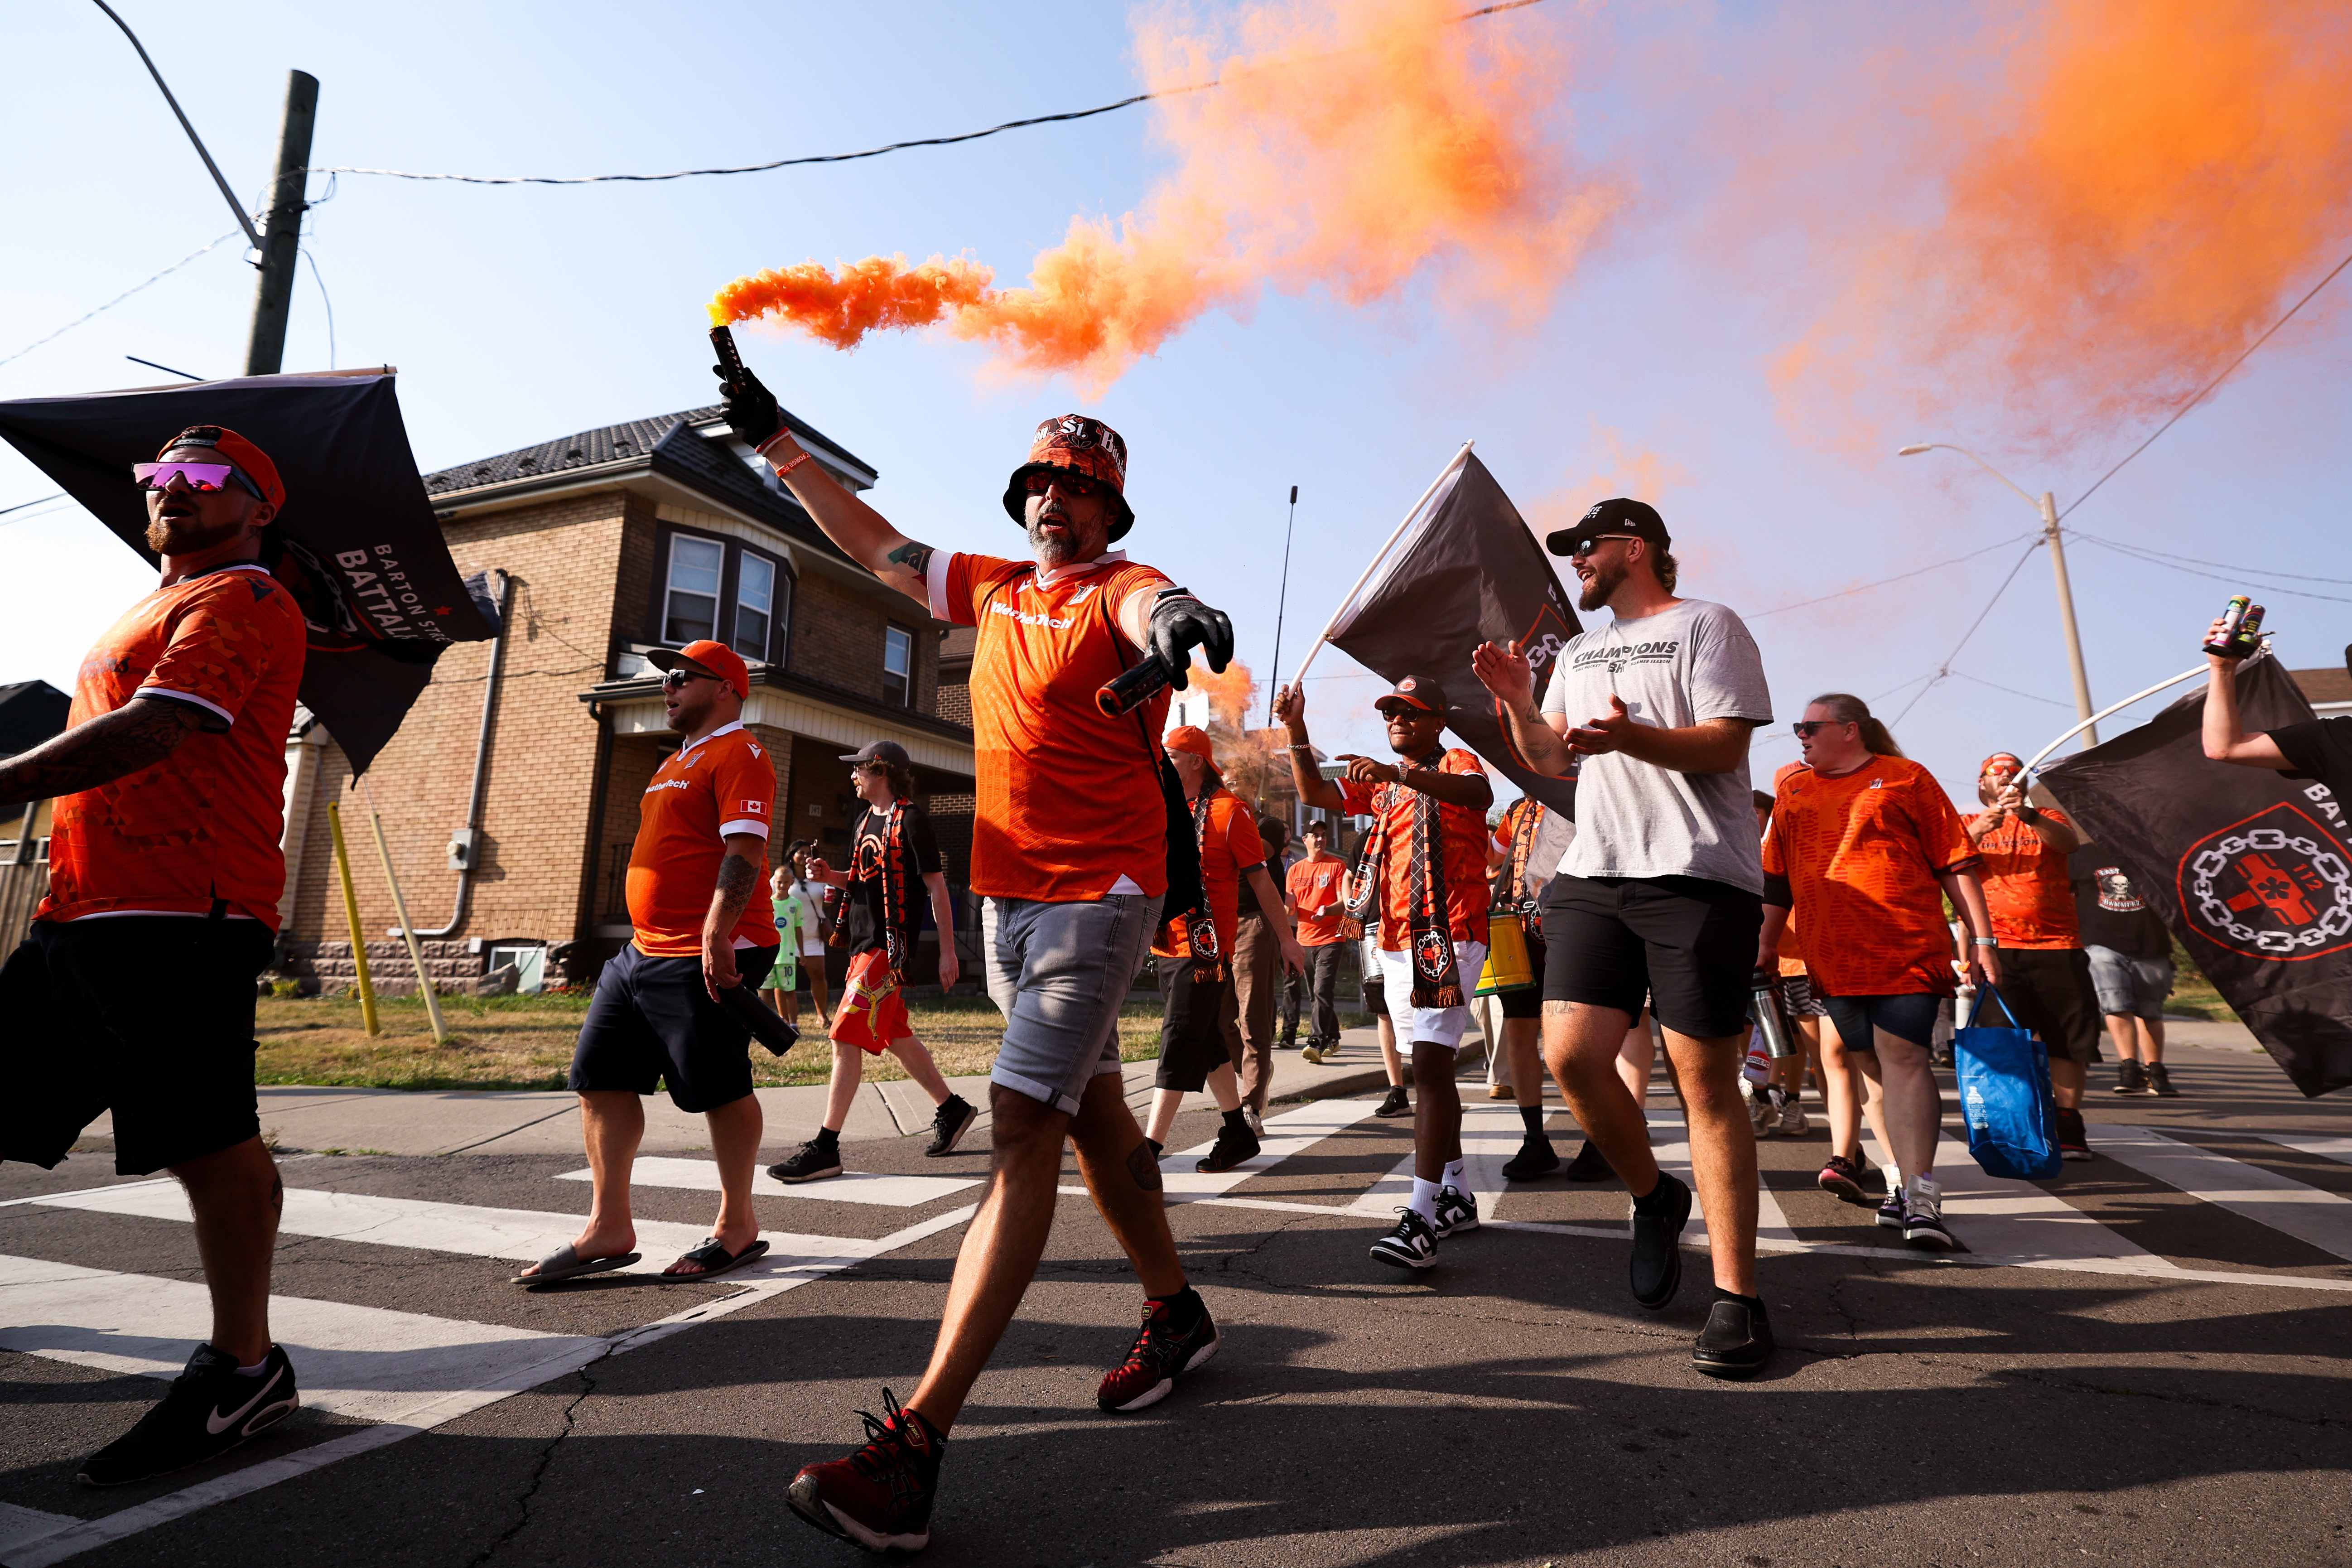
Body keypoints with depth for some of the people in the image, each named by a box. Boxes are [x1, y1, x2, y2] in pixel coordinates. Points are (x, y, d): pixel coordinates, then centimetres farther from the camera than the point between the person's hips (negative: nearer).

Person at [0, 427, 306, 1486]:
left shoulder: (240, 600, -3)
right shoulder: (160, 608, 28)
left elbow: (155, 730, -16)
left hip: (178, 910, -10)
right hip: (87, 905, 10)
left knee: (208, 1140, -7)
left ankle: (243, 1369, 3)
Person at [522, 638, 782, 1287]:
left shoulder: (738, 753, -9)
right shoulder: (679, 762, 23)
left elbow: (744, 850, -21)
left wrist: (717, 935, -29)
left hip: (706, 958, -11)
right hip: (644, 951, 11)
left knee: (719, 1088, -2)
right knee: (599, 1076, 10)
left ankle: (737, 1227, 13)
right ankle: (609, 1227, 19)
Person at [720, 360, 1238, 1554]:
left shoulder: (1119, 591, -7)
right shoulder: (995, 588, 14)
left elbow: (1148, 610, -32)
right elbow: (876, 545, 24)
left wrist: (1176, 614, -56)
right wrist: (777, 446, 26)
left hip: (1100, 890, -8)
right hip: (1007, 893, 8)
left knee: (1024, 1124, -15)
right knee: (1092, 1112, 16)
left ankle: (914, 1444, -15)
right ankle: (1175, 1314, 34)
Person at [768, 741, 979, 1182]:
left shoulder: (911, 819, -10)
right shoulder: (864, 822, 16)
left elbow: (936, 887, -11)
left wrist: (948, 952, -14)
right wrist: (830, 876, 3)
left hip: (890, 945, -9)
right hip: (864, 942, 9)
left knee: (846, 1039, -11)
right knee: (895, 1035, 15)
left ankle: (825, 1148, -6)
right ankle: (952, 1109, 29)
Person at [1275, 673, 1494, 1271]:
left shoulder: (1456, 763, -1)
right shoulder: (1382, 783, 21)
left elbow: (1479, 794, -25)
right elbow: (1315, 792, 12)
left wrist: (1400, 773, -40)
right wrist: (1295, 729, -2)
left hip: (1449, 936, -8)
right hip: (1397, 943, 8)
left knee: (1431, 1064, -17)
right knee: (1431, 1065, 13)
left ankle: (1422, 1219, -20)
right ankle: (1458, 1195, 25)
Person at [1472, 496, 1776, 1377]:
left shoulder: (1706, 626, 4)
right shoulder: (1579, 652, 24)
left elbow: (1725, 746, -8)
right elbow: (1546, 759, 23)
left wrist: (1632, 735, -25)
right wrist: (1517, 701, 5)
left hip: (1698, 876, -5)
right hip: (1595, 875, 6)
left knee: (1704, 1077, -5)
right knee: (1570, 1053, -7)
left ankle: (1737, 1297, 7)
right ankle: (1653, 1198, 21)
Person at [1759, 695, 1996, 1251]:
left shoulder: (1905, 777, 6)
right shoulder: (1792, 790, 17)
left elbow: (1956, 864, 3)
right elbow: (1777, 880, 21)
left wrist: (1982, 938, -2)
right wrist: (1768, 943, 19)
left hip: (1907, 949, -4)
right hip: (1833, 959, 4)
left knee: (1903, 1056, -13)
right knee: (1875, 1067, 9)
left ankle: (1920, 1195, -13)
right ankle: (1906, 1180, 19)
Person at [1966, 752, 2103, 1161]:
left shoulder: (2047, 819, 16)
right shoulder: (1971, 824, 15)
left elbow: (2071, 843, -7)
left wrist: (2028, 815, -26)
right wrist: (1978, 831, -25)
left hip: (2056, 946, 1)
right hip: (1996, 948, -1)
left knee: (2070, 1037, 2)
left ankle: (2067, 1124, 12)